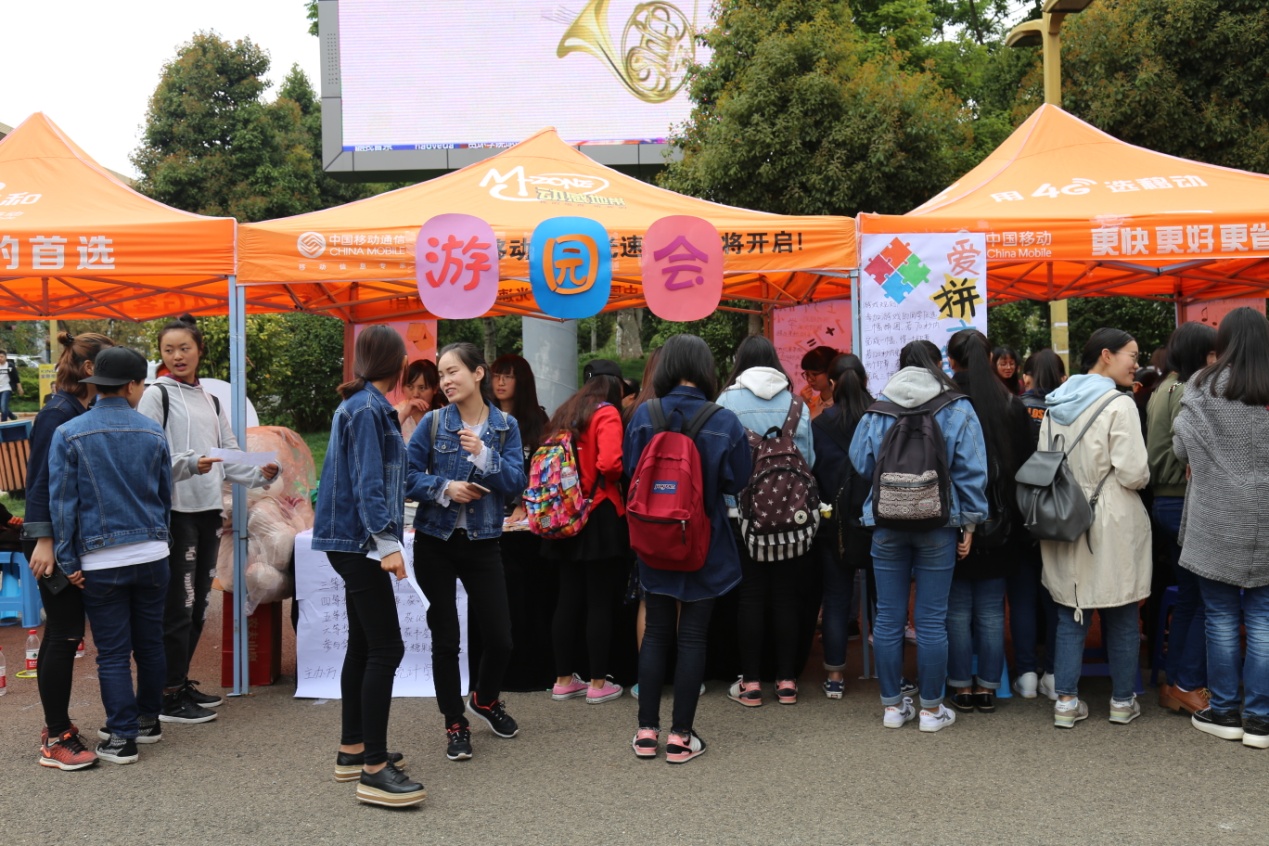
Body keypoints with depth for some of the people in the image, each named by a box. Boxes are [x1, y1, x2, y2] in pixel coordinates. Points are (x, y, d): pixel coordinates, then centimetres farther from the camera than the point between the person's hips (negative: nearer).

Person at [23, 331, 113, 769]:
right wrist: (44, 540, -20)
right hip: (55, 542, -9)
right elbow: (41, 478, -17)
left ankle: (57, 727, 24)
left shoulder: (86, 413, 10)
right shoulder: (58, 414, -15)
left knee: (63, 634, 14)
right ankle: (55, 741, 4)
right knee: (64, 634, -4)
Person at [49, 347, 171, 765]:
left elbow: (62, 503, -6)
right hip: (152, 556, 2)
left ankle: (122, 738, 9)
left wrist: (68, 561, 0)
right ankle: (148, 720, 29)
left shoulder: (69, 435, -6)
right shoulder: (153, 432, 1)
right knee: (150, 644, 15)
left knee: (112, 652, 4)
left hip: (101, 562, -2)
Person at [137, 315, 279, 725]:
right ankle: (168, 696, 1)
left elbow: (231, 456, 15)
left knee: (198, 603, 12)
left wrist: (259, 474, -3)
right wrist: (188, 464, -26)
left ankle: (181, 681, 23)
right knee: (177, 603, -6)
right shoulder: (157, 395, -3)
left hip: (209, 510, 7)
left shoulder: (211, 402, 17)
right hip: (176, 511, -7)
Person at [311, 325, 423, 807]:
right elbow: (368, 482, -20)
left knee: (363, 646, 15)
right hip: (360, 542, -11)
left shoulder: (362, 405, 16)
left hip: (355, 544, 11)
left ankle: (352, 750, 24)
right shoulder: (368, 408, -14)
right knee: (386, 648, -11)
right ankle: (374, 771, -9)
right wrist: (387, 543, -23)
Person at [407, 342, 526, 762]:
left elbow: (516, 483, -9)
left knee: (500, 636, 2)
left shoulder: (505, 426, -1)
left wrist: (484, 455, -22)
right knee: (445, 637, 4)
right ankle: (455, 724, 21)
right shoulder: (433, 422, -3)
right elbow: (408, 476, -4)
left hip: (482, 542, 1)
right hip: (436, 541, -1)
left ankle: (485, 700, 34)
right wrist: (445, 488, -20)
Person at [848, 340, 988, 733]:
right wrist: (969, 523, 2)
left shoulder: (876, 410, 3)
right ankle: (931, 708, 12)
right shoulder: (958, 409, -1)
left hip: (887, 524, 2)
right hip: (939, 524, -1)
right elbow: (971, 471, -4)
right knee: (931, 620, 4)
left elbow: (860, 463, 8)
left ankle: (892, 705, 17)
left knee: (888, 618, 8)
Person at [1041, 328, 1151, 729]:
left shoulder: (1056, 405, 6)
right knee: (1122, 616, 9)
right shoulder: (1119, 405, -15)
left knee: (1071, 613, 11)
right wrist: (1142, 475, 2)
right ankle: (1123, 701, 20)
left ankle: (1066, 702, 10)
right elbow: (1133, 473, -19)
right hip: (1111, 526, -5)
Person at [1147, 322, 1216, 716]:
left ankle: (1175, 683, 19)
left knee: (1187, 595, 15)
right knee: (1207, 597, 0)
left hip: (1163, 503, 9)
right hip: (1189, 503, -9)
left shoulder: (1161, 391, 15)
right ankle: (1189, 685, 4)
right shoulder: (1194, 391, -13)